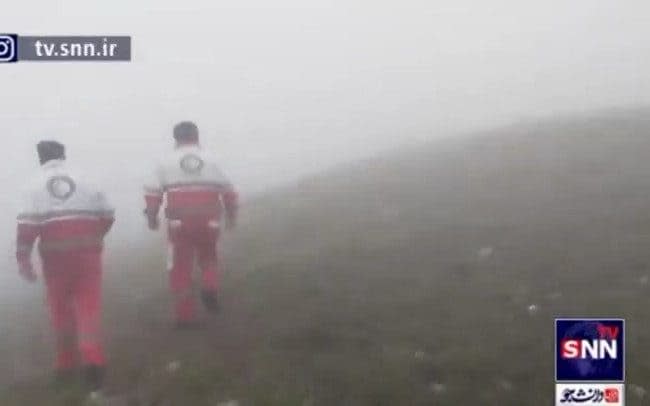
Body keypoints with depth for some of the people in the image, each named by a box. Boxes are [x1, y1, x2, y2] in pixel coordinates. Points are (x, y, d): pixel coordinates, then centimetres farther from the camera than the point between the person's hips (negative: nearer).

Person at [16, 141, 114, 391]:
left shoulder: (35, 184, 3)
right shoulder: (84, 179, 8)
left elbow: (27, 223, -9)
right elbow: (107, 215, 11)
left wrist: (23, 258, -7)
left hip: (55, 253, 0)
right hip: (87, 251, 0)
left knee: (61, 308, 13)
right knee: (88, 304, 1)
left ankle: (66, 364, 21)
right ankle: (92, 358, -17)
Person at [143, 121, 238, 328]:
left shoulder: (167, 162, 6)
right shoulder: (210, 160, 9)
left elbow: (153, 191, 2)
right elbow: (228, 191, 9)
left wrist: (151, 216, 14)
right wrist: (231, 215, 20)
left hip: (179, 223, -1)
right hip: (209, 222, 1)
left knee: (181, 268, 7)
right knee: (208, 257, 24)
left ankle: (185, 315, 5)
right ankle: (210, 288, -2)